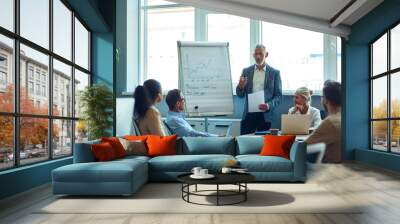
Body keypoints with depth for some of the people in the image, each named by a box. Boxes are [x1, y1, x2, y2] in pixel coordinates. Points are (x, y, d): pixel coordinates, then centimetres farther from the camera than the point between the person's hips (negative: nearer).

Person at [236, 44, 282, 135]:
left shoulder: (275, 73, 3)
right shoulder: (246, 71, 8)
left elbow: (278, 95, 2)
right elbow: (240, 95, 8)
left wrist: (269, 105, -16)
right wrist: (240, 86, -14)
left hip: (265, 114, -1)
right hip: (248, 114, 2)